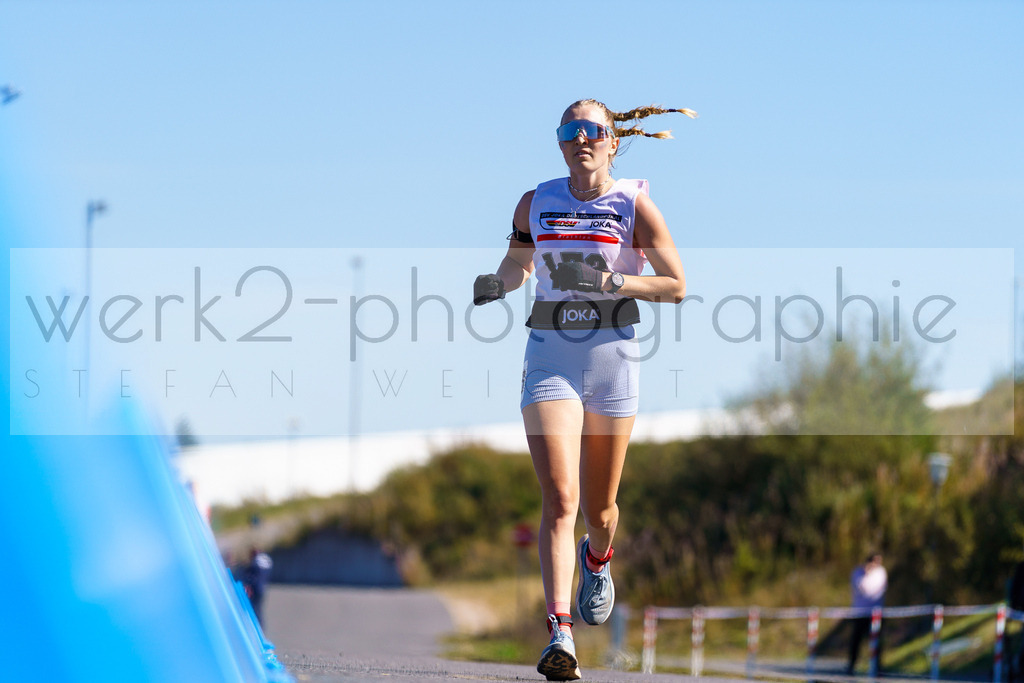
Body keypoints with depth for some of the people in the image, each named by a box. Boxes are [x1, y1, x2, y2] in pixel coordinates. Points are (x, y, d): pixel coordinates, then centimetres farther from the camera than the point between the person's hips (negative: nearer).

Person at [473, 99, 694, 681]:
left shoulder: (634, 204, -2)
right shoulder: (536, 204, 6)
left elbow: (677, 286, -3)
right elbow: (517, 267, 22)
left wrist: (609, 282, -16)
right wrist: (486, 288, 0)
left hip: (613, 360, 0)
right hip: (549, 359, 1)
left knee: (599, 507, 11)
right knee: (560, 500, -17)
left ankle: (597, 561, 49)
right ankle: (560, 634, -24)